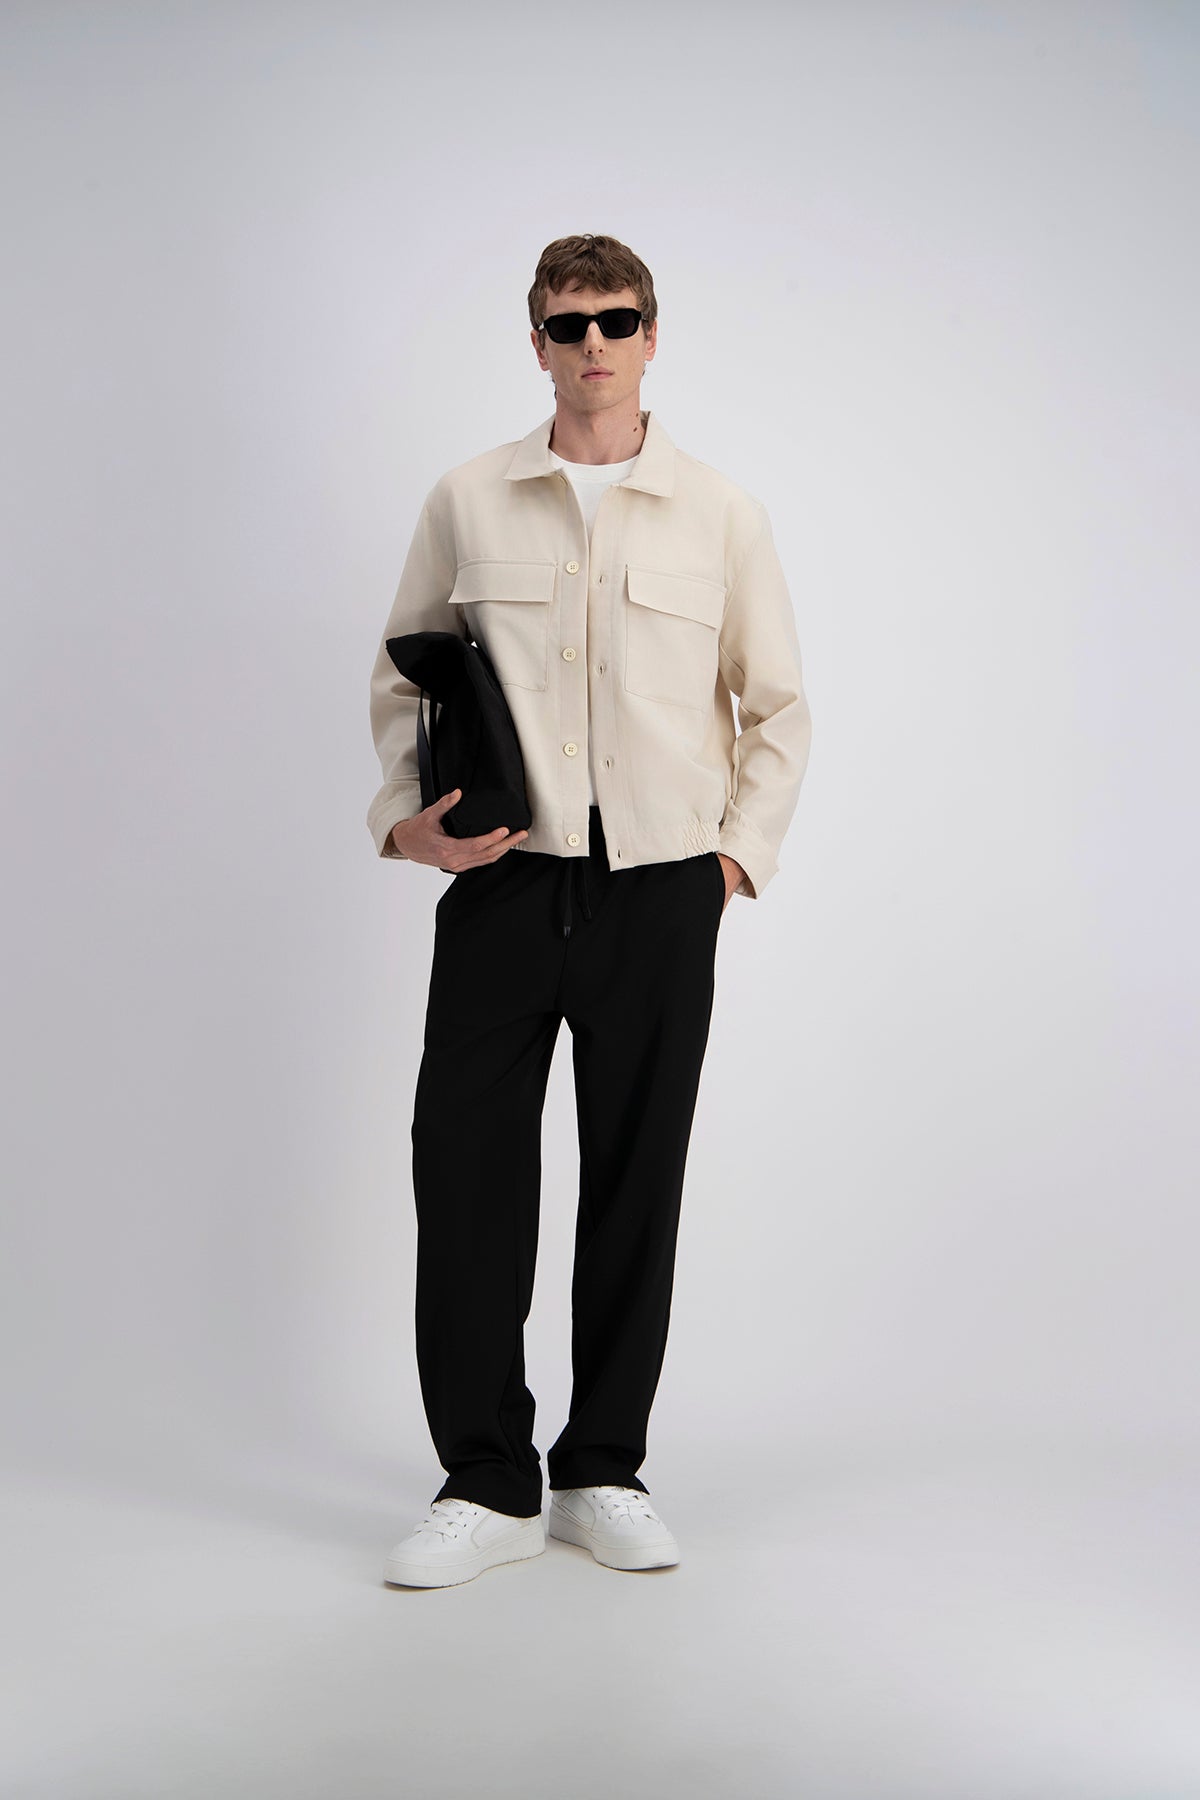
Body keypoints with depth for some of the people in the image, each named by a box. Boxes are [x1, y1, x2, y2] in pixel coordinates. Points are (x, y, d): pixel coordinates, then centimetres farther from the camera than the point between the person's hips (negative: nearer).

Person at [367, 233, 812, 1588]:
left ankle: (602, 1472, 19)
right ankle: (486, 1481, 9)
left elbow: (778, 706, 12)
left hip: (661, 884, 0)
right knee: (466, 1165, -4)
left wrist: (740, 849, 1)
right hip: (503, 879, 0)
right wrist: (405, 816, -2)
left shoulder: (721, 514, 7)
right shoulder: (467, 503, 8)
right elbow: (401, 676, 13)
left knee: (637, 1179, 5)